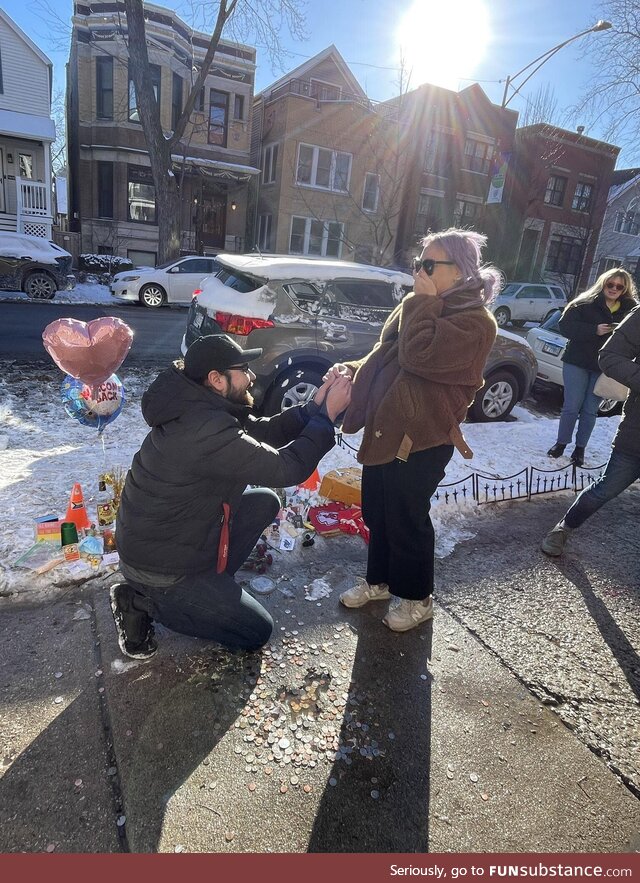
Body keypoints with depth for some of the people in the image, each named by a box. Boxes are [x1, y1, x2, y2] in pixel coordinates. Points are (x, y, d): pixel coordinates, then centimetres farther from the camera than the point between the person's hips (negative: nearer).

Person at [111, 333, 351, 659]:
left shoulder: (199, 407, -2)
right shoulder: (208, 431, -32)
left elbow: (261, 431, 4)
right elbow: (287, 468, -28)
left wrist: (313, 407, -7)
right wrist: (326, 415, -17)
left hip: (160, 535, 9)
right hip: (160, 567, -9)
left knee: (265, 502, 9)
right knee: (257, 631, 3)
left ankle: (212, 578, 11)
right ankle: (145, 602, 2)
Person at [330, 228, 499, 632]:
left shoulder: (474, 321, -15)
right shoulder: (426, 307, 13)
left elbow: (417, 355, -29)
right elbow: (385, 356, 18)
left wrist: (424, 300, -16)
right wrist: (352, 370, -1)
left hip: (421, 439, -8)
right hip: (385, 428, 9)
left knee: (407, 519, 6)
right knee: (376, 512, 18)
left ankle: (417, 598, 29)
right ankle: (379, 580, 40)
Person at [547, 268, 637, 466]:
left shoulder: (630, 310, 4)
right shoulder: (586, 303, -4)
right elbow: (565, 325, -12)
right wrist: (594, 330, -21)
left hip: (604, 368, 2)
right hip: (577, 363, -2)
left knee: (590, 410, 9)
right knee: (571, 407, 3)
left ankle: (580, 448, 20)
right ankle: (561, 443, 18)